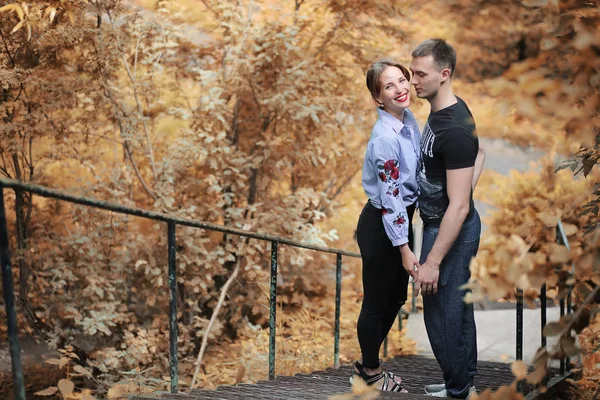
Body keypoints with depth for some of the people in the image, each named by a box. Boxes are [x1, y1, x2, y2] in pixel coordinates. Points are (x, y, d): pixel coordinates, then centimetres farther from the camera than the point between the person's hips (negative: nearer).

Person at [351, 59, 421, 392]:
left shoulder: (408, 119, 0)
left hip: (402, 219, 9)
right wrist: (404, 248, -21)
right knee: (377, 302, 9)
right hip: (381, 226, -9)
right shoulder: (385, 138, -27)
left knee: (396, 298, 20)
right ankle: (371, 372, 28)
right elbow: (390, 198, -24)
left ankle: (367, 363, 37)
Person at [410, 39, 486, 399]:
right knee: (459, 307, 20)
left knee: (442, 312, 3)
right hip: (442, 223, 10)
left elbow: (458, 207, -28)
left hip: (450, 231, -10)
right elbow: (480, 153, 22)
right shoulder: (445, 111, 2)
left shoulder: (455, 130, -29)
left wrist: (432, 261, -25)